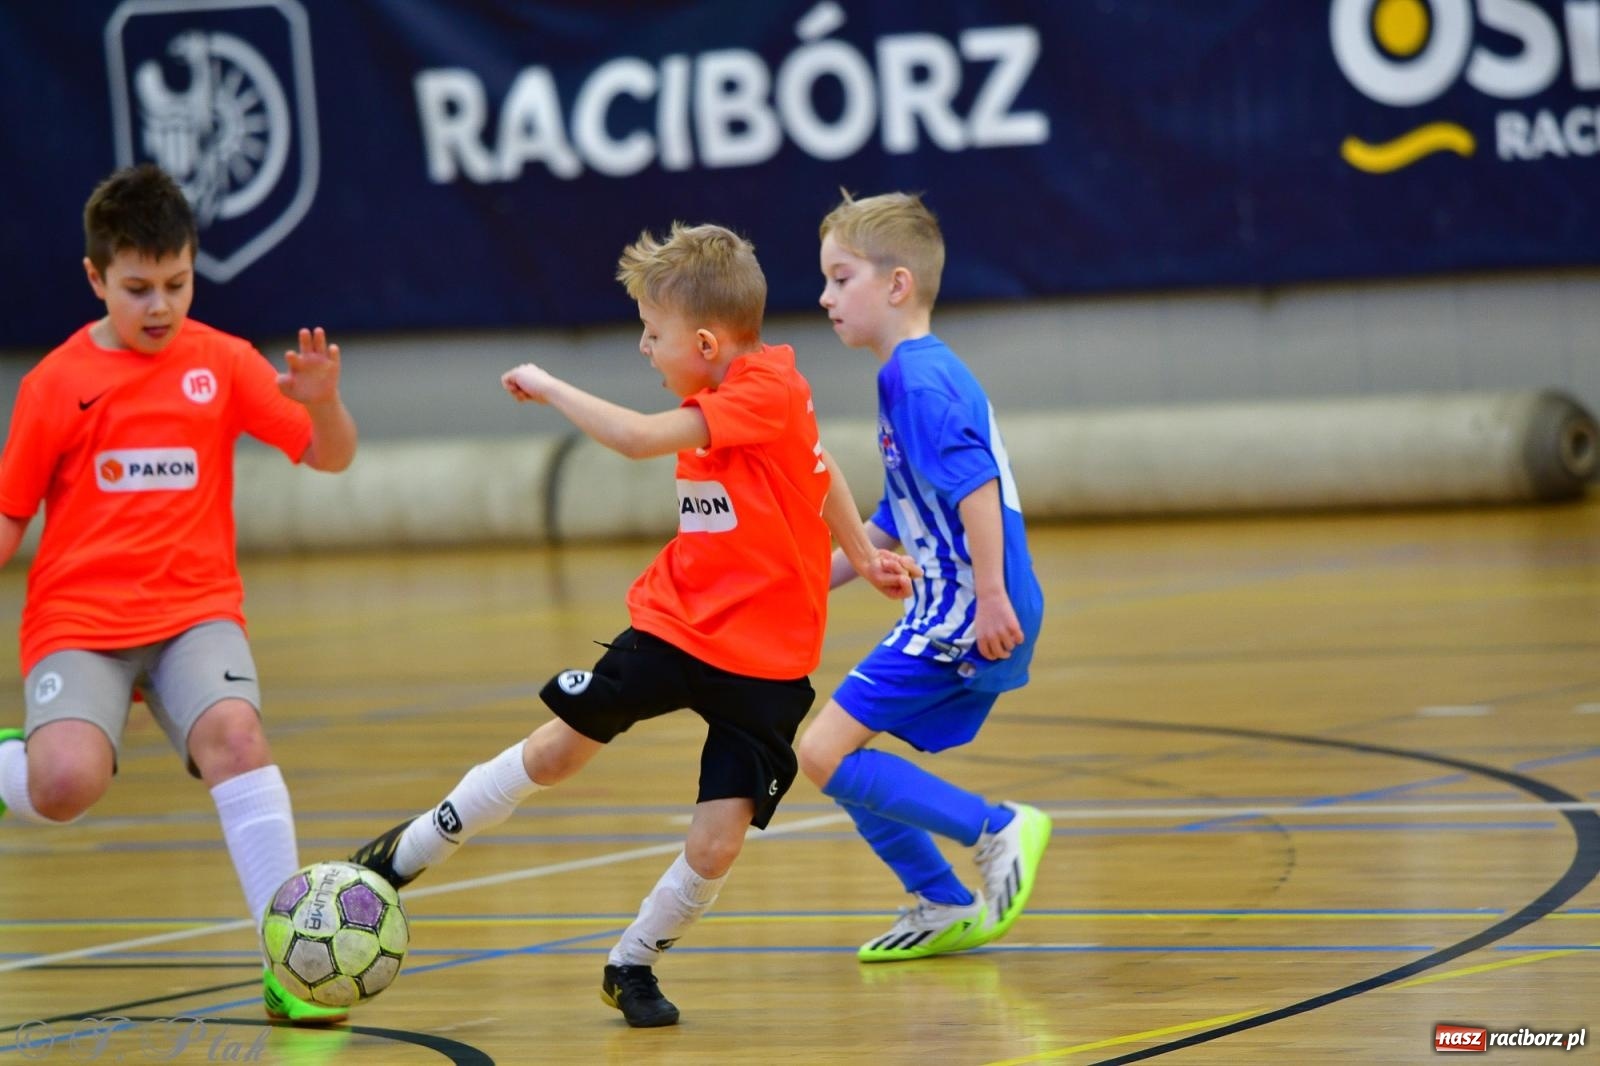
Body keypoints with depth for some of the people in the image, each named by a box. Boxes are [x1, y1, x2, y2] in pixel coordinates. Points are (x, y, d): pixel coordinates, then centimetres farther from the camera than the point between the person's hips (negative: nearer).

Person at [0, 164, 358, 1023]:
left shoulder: (221, 362, 4)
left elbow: (329, 457, 3)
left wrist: (321, 403, -18)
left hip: (195, 607, 1)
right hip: (78, 618, -1)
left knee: (234, 732, -29)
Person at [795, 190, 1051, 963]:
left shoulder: (919, 377, -13)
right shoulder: (923, 372, 19)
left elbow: (975, 484, -24)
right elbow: (893, 523, 25)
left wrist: (991, 597, -28)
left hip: (965, 617, -10)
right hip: (950, 618, 10)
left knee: (827, 754, -12)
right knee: (846, 756, 15)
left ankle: (997, 828, -9)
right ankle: (947, 909, 22)